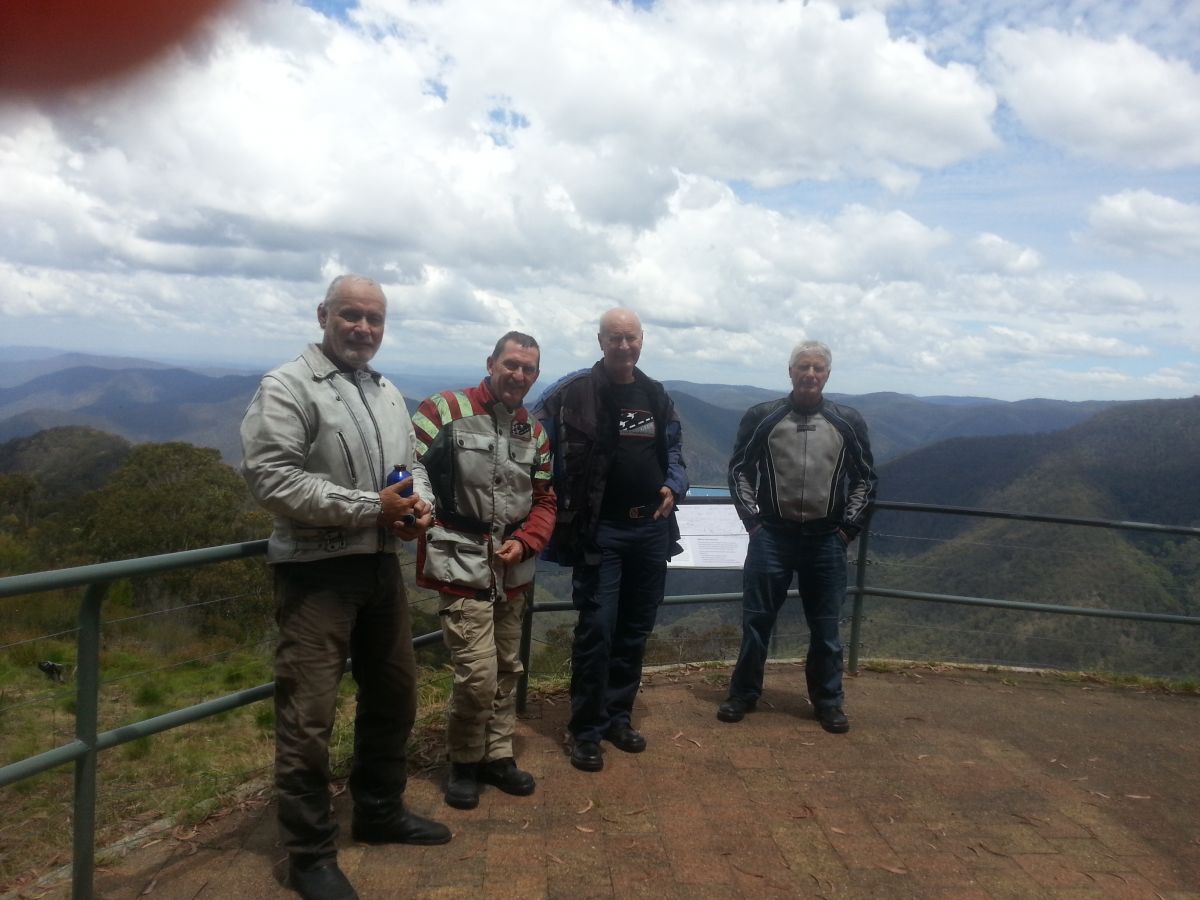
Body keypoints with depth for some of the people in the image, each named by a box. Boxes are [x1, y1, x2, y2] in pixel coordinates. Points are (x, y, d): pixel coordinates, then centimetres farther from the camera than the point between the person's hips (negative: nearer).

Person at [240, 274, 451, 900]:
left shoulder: (389, 394, 14)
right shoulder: (287, 386, -10)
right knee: (308, 717, 0)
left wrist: (419, 505, -5)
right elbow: (269, 476, -20)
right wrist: (370, 507, -20)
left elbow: (412, 464, 19)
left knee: (392, 697, 19)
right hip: (316, 572, -7)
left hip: (382, 567, 8)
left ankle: (380, 813, 39)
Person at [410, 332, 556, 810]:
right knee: (478, 673, -8)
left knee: (507, 669, 16)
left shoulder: (535, 432, 11)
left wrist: (524, 542, -4)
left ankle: (497, 755, 35)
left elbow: (544, 500, 12)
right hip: (462, 564, -6)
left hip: (514, 569, 7)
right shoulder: (445, 409, -8)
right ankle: (463, 761, 17)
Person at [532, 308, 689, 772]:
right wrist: (563, 501, -8)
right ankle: (587, 731, 11)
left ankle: (618, 716, 29)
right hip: (599, 531, -5)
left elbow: (674, 450, 18)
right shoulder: (573, 392, -10)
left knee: (635, 630, 13)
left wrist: (674, 486, 0)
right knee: (596, 628, -4)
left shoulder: (656, 395, 8)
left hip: (651, 529, 6)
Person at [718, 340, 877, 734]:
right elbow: (739, 469, 5)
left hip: (826, 540, 1)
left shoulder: (848, 422, 2)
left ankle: (828, 702, 24)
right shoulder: (761, 417, -1)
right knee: (756, 620, 7)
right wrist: (751, 518, -2)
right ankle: (743, 694, 22)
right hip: (772, 536, -1)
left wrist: (848, 528, 2)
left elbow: (865, 479, 9)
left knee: (825, 626, 10)